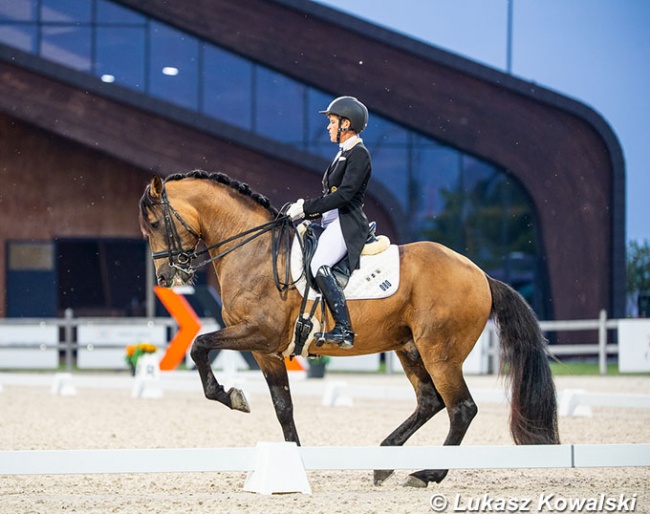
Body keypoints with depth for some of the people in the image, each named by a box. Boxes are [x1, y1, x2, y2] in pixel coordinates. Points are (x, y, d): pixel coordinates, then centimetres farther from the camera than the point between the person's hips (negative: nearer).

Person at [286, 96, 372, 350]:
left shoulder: (359, 155, -10)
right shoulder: (344, 153, 21)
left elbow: (344, 195, -20)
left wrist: (307, 208, -20)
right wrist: (306, 208, 8)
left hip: (348, 224, -11)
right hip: (332, 222, 11)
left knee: (319, 265, -30)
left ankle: (344, 329, -35)